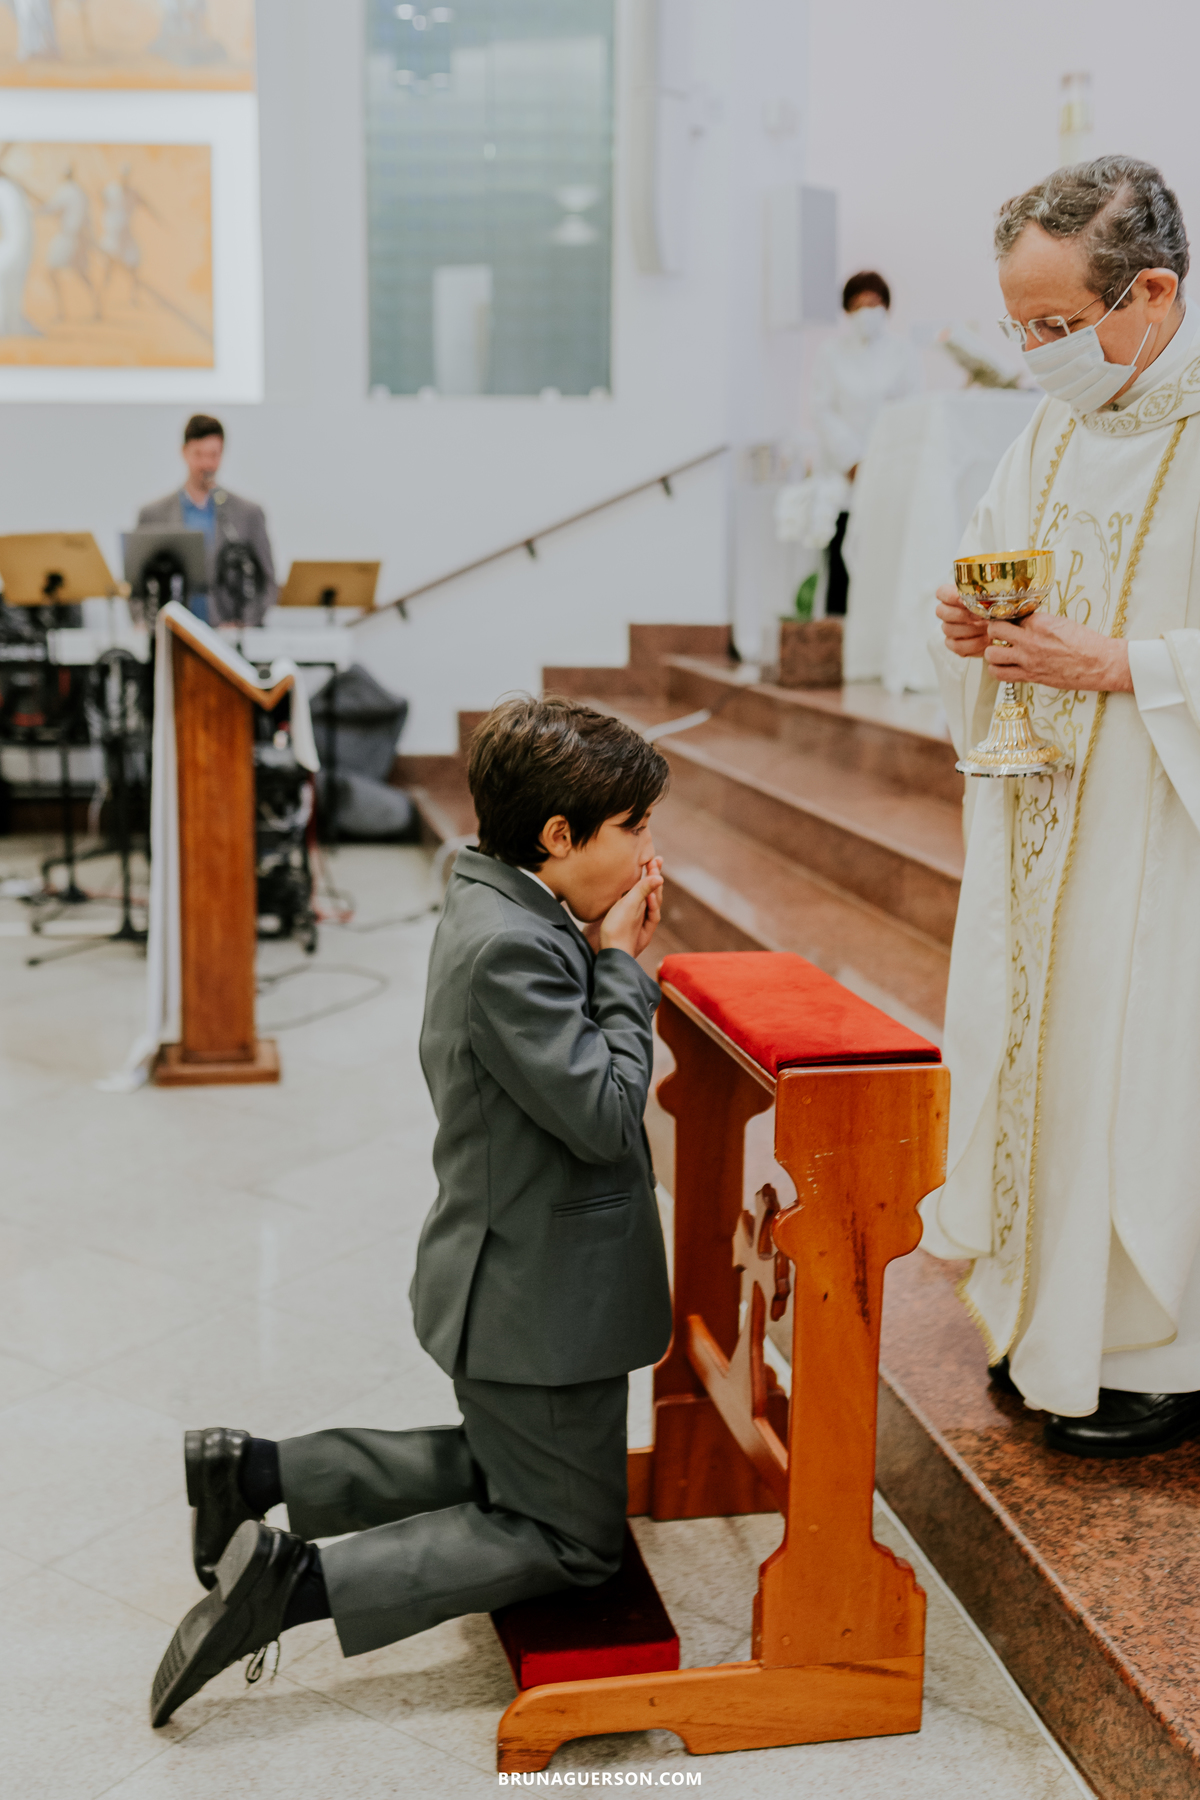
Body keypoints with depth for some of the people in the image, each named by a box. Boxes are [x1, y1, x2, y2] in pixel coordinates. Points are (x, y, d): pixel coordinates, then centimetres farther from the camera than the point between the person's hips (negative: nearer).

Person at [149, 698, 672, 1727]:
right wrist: (620, 964, -16)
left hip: (511, 1282, 10)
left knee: (503, 1469, 30)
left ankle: (253, 1472, 22)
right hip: (537, 1301, -10)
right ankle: (297, 1584, -1)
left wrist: (607, 958, -1)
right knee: (576, 1541, 7)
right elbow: (604, 1114, -26)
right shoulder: (513, 947, -27)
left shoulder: (502, 913, 5)